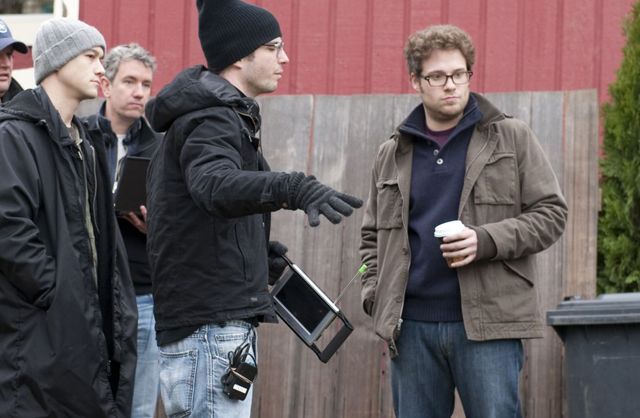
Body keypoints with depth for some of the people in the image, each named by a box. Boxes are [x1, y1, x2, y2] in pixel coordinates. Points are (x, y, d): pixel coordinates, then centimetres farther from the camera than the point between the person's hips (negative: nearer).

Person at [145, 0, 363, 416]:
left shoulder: (223, 117, 20)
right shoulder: (211, 121, -14)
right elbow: (216, 187, -36)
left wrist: (256, 249, 13)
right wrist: (295, 189, -52)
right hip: (212, 329, -11)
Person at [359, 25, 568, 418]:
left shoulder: (512, 138, 5)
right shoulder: (392, 156, 15)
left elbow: (551, 213, 2)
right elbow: (373, 237, 23)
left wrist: (487, 240, -13)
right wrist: (375, 296, 5)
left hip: (488, 325, -3)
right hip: (412, 326, 3)